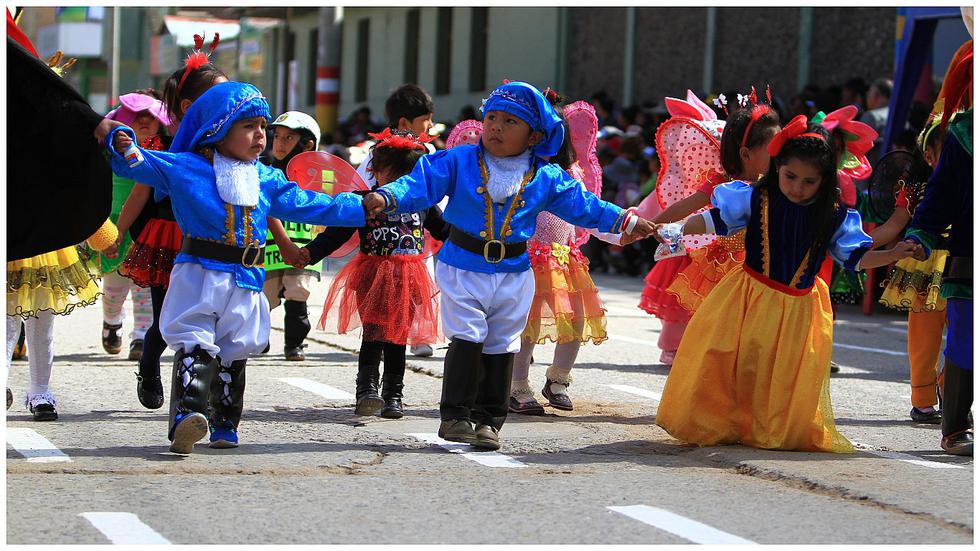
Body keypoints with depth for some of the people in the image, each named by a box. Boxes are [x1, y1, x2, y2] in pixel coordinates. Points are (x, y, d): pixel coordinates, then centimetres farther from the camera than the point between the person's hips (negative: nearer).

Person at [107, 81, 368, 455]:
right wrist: (124, 147, -30)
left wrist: (365, 209, 21)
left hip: (246, 280, 5)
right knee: (197, 346, -18)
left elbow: (308, 205, 21)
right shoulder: (185, 168, -1)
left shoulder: (267, 180, 14)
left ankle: (225, 426, 23)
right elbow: (141, 165, -6)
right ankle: (187, 417, -31)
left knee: (233, 355, 12)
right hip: (198, 273, -5)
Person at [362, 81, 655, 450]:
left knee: (501, 347, 6)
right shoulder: (459, 162, -5)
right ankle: (454, 415, -1)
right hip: (462, 268, -3)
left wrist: (626, 222, 11)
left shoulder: (546, 178, 2)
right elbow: (420, 185, -12)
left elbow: (582, 206, 11)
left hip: (513, 274, 3)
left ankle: (488, 420, 15)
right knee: (466, 340, -9)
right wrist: (386, 197, -30)